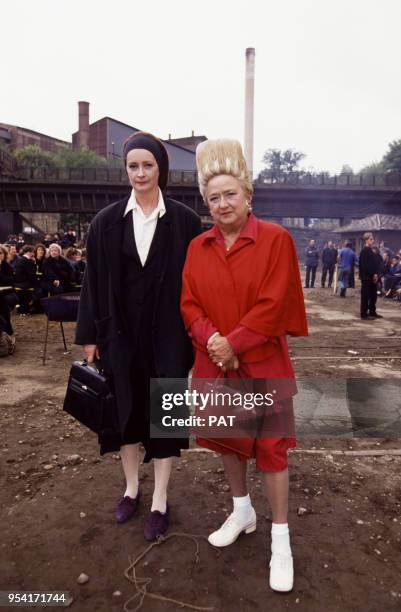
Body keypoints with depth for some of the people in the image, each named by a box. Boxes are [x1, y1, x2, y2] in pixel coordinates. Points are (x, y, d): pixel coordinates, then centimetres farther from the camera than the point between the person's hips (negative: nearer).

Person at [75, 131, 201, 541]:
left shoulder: (184, 221, -3)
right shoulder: (107, 221, 2)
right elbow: (94, 281, 3)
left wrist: (195, 334, -5)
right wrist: (90, 335, 1)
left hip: (166, 334, -2)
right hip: (121, 332, 2)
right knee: (126, 408, 13)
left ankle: (160, 501, 23)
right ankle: (131, 488, 34)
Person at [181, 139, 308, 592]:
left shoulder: (275, 239, -9)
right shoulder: (198, 246, 4)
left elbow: (272, 305, -15)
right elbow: (189, 304, 1)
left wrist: (232, 344, -18)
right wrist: (212, 341, -15)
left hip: (261, 364, -4)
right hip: (214, 364, 5)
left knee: (269, 446, 5)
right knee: (225, 439, 17)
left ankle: (280, 541, 23)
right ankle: (241, 512, 41)